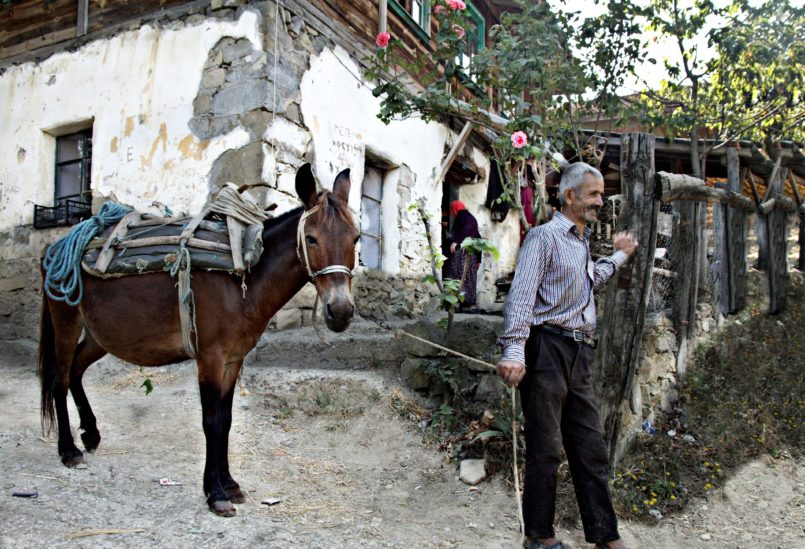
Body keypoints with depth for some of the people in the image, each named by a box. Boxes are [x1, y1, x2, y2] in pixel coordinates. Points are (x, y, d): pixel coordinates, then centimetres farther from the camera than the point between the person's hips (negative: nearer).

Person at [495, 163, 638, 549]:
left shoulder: (581, 242, 22)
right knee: (545, 449, -1)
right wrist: (514, 350, -29)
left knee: (591, 449, 10)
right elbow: (522, 295, -18)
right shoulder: (545, 236, -5)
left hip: (579, 356, 8)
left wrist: (618, 255, 49)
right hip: (548, 349, -8)